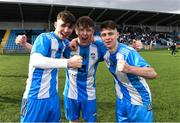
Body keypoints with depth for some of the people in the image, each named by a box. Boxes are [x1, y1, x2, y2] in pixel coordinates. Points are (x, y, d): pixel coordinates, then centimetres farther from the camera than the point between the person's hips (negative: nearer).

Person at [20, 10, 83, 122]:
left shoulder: (64, 42, 7)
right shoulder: (45, 38, -13)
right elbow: (36, 61, -28)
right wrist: (68, 63, -29)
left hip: (53, 96, 7)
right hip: (37, 97, -7)